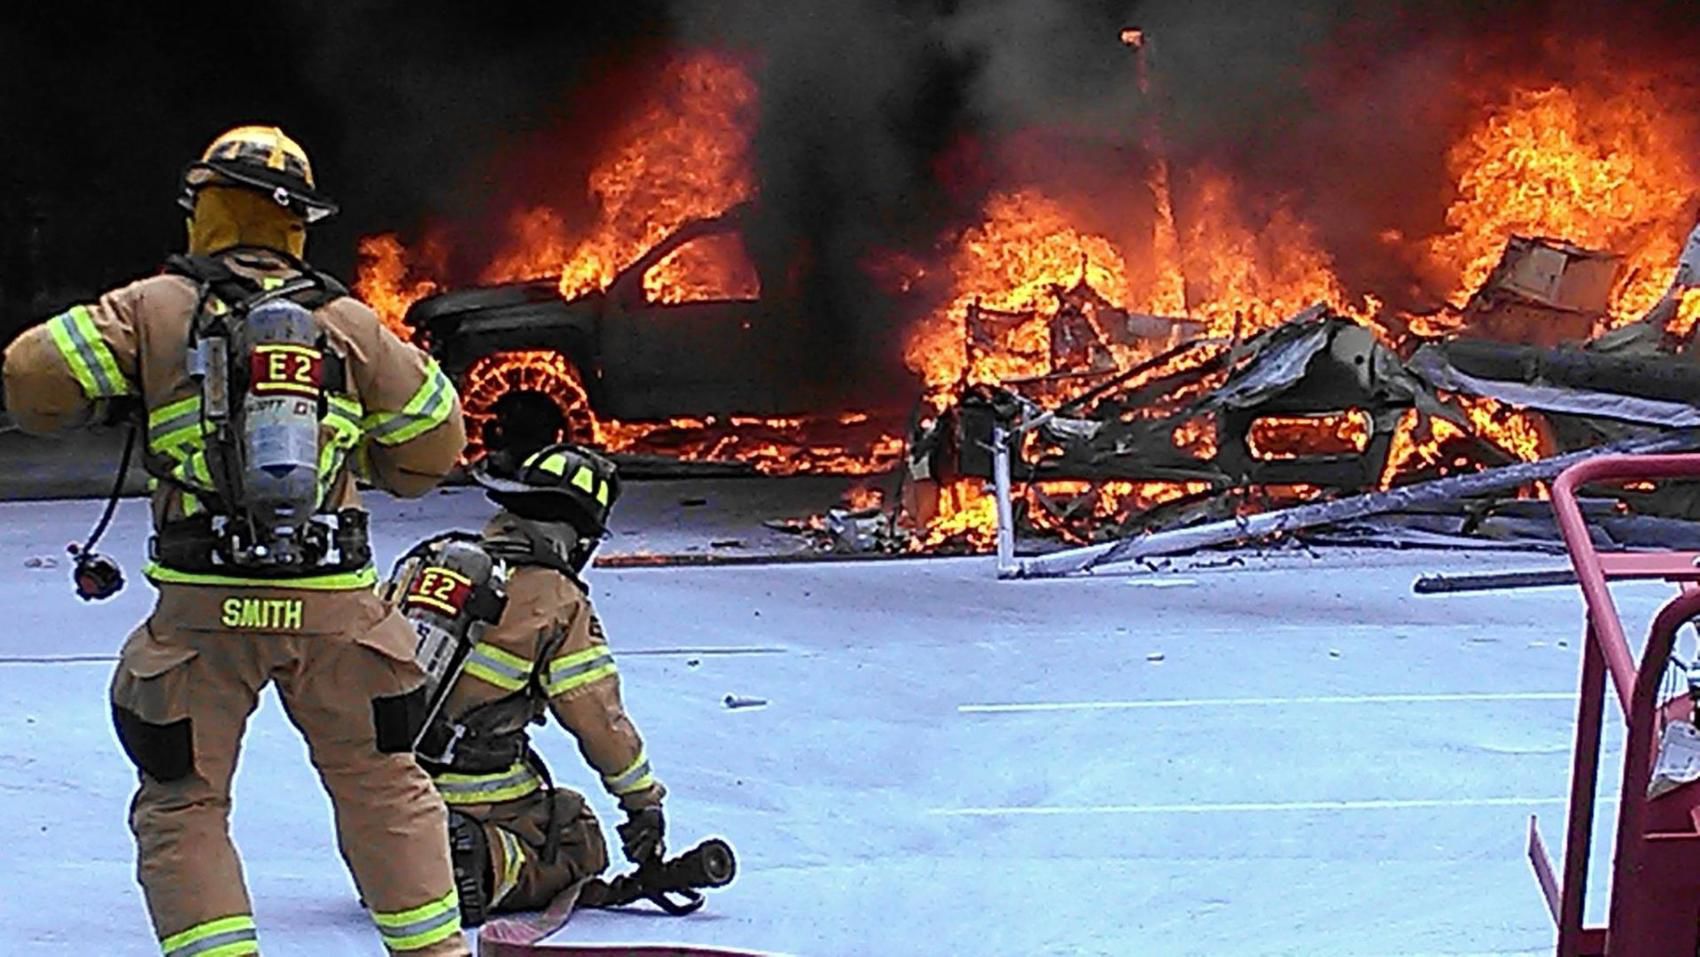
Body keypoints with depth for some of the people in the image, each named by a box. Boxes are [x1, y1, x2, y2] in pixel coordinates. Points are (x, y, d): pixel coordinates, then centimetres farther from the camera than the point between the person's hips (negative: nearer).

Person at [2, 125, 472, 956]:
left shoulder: (154, 309, 1)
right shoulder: (351, 324, 8)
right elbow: (431, 445, 13)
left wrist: (111, 400, 16)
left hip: (204, 609, -2)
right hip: (335, 603, 2)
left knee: (181, 804, 10)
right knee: (381, 786, 17)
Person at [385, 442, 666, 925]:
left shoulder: (426, 558, 8)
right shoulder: (556, 601, -8)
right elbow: (600, 720, -4)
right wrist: (645, 804, 10)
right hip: (480, 802, -6)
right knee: (580, 847, 16)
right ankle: (493, 865, -14)